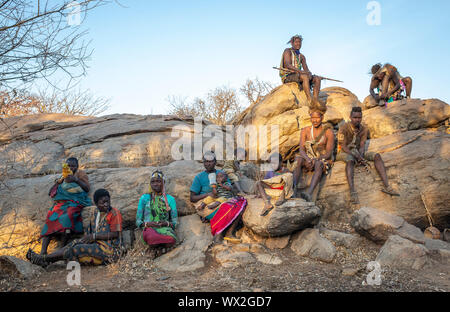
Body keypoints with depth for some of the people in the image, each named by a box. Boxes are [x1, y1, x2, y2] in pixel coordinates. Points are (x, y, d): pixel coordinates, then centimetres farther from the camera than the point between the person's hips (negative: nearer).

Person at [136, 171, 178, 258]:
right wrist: (147, 224, -9)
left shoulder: (170, 199, 18)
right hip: (149, 228, 0)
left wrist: (166, 223, -9)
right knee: (151, 237, -41)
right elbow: (138, 221, 12)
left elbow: (175, 222, 14)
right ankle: (162, 247, -10)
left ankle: (157, 248, -10)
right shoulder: (144, 198, 17)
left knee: (172, 239, -39)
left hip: (165, 228, 0)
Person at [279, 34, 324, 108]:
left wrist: (309, 73, -17)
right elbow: (288, 65, -17)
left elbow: (306, 69, 9)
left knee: (317, 78, -12)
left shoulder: (302, 56, 19)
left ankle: (315, 100, -29)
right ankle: (311, 102, -42)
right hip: (287, 76, -7)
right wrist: (300, 71, -29)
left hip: (297, 76, 7)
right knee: (305, 77, -35)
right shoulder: (288, 51, -1)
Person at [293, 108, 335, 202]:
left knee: (319, 164, -39)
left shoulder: (328, 132, -4)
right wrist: (308, 160, -25)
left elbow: (329, 153, -10)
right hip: (308, 160, 2)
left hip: (324, 161, -2)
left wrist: (316, 160, -27)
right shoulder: (305, 131, 3)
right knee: (298, 159, -32)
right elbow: (301, 150, -5)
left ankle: (309, 194, -58)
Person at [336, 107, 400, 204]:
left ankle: (386, 186, -28)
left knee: (376, 156, -17)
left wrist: (360, 156, -24)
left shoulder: (364, 130, 2)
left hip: (357, 152, 6)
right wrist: (357, 156, -28)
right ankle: (352, 192, -54)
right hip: (344, 153, -6)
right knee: (350, 160, -40)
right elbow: (343, 146, -18)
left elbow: (362, 146, -2)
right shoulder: (344, 128, -14)